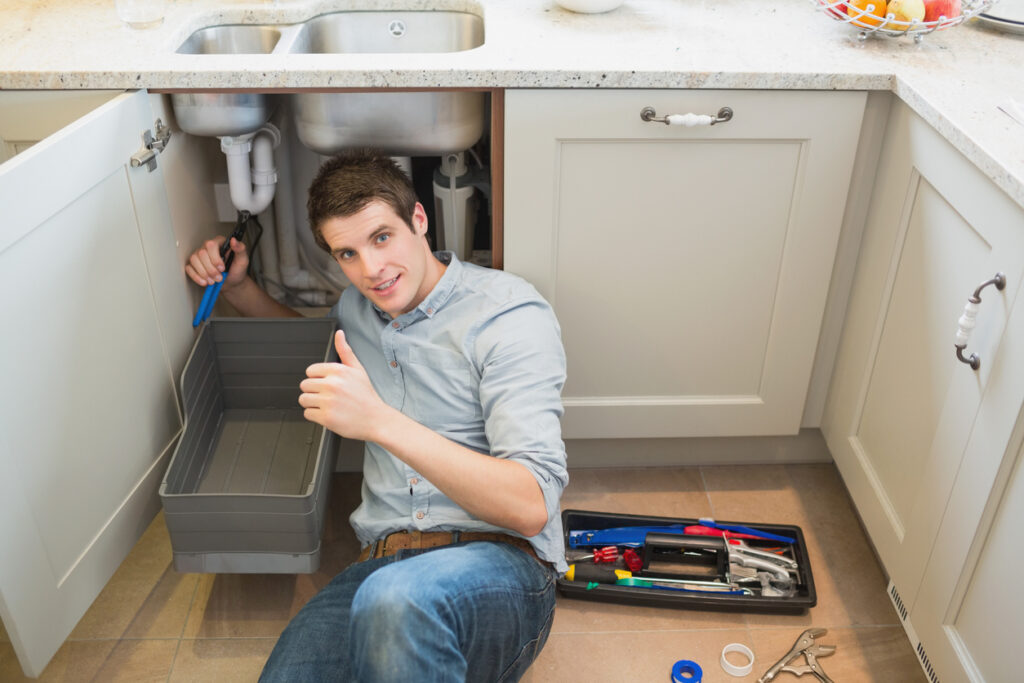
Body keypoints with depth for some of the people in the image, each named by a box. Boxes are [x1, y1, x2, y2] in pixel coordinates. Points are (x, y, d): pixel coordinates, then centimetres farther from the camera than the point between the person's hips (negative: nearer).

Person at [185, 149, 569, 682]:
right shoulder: (357, 307, 16)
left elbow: (531, 507, -16)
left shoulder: (508, 312, -6)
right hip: (382, 564, 5)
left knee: (394, 601, -39)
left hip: (501, 564, -5)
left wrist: (379, 421, -24)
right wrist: (237, 286, 23)